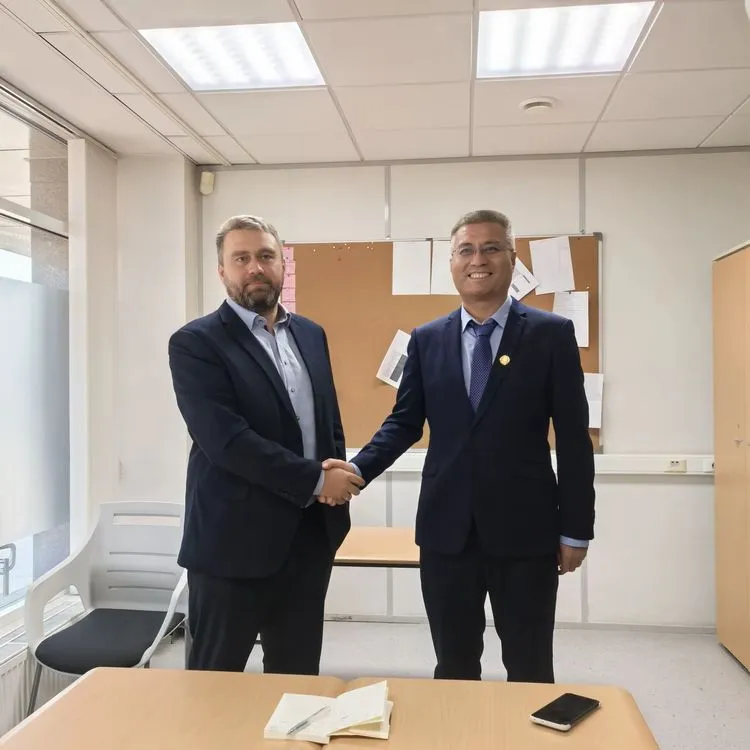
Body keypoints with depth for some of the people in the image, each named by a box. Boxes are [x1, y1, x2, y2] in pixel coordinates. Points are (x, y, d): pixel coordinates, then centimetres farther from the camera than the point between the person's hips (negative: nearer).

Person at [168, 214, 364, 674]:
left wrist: (337, 473, -3)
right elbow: (227, 440, -20)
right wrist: (317, 481, -16)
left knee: (299, 676, 17)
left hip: (310, 535, 6)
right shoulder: (196, 343, -9)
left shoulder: (311, 335, 11)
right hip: (234, 541, -5)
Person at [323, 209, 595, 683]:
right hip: (446, 529, 2)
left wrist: (575, 529, -3)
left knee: (530, 671, 12)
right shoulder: (426, 340, 6)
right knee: (454, 667, 16)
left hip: (525, 529, -2)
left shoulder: (552, 334, -2)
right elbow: (405, 422, 7)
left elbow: (573, 437, -2)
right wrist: (358, 468, -10)